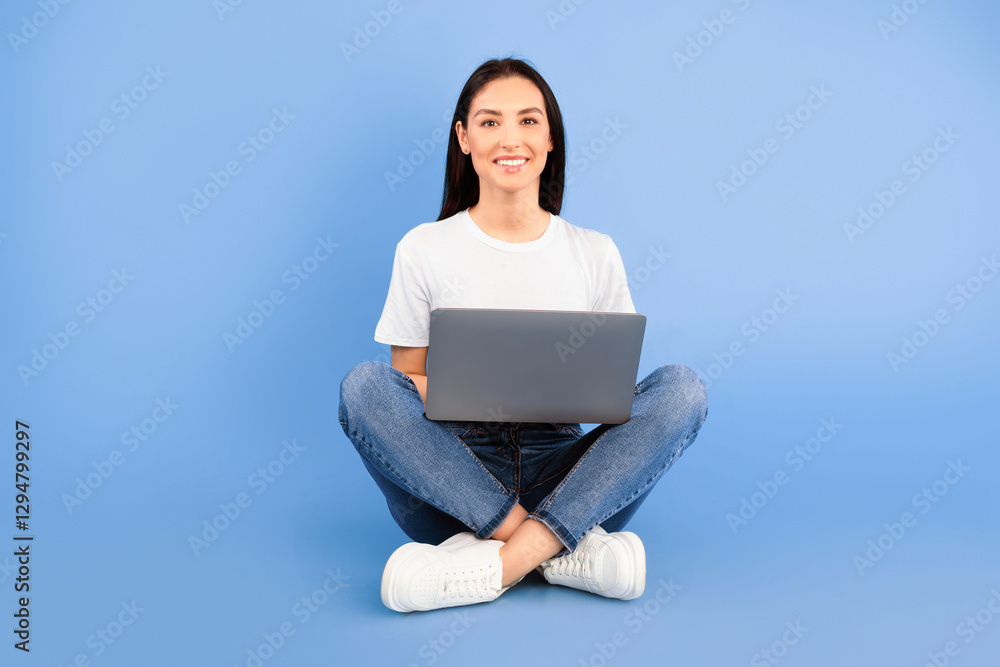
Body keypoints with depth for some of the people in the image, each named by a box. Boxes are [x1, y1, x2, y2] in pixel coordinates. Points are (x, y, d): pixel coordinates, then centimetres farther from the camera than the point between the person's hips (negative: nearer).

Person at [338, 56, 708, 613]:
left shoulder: (595, 253, 8)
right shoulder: (423, 249, 4)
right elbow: (405, 382, 5)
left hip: (565, 481, 1)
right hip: (455, 475, -1)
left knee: (682, 386, -21)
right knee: (364, 385, -27)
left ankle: (500, 561, -31)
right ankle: (566, 551, -29)